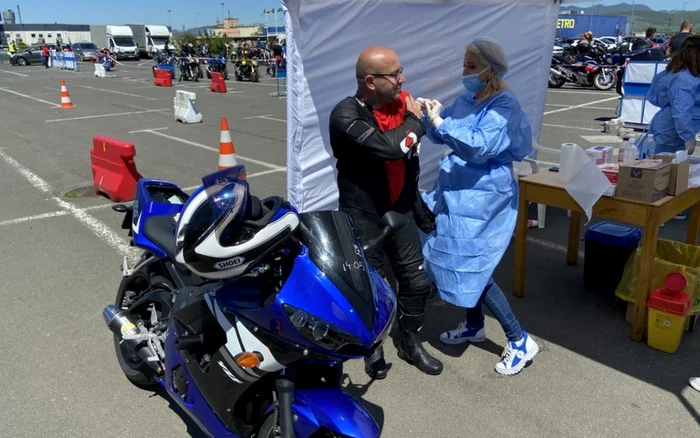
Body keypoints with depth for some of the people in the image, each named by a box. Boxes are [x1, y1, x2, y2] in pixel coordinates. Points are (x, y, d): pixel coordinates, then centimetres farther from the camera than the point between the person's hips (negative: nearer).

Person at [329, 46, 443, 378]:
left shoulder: (402, 103, 0)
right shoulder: (346, 115, -21)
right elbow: (390, 147, -37)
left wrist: (416, 205, 19)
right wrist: (415, 121, -18)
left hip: (400, 209, 6)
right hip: (362, 214, -5)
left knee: (417, 281, 10)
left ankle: (410, 343, 32)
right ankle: (373, 347, 31)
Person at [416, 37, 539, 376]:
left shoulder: (504, 105, -15)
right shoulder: (466, 99, 8)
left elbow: (480, 146, -26)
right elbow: (441, 136, 10)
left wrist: (440, 122, -26)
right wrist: (429, 115, -9)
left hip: (483, 197, -8)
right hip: (459, 192, 8)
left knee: (472, 267, -7)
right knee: (457, 261, 15)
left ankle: (520, 341, 7)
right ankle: (473, 326, 35)